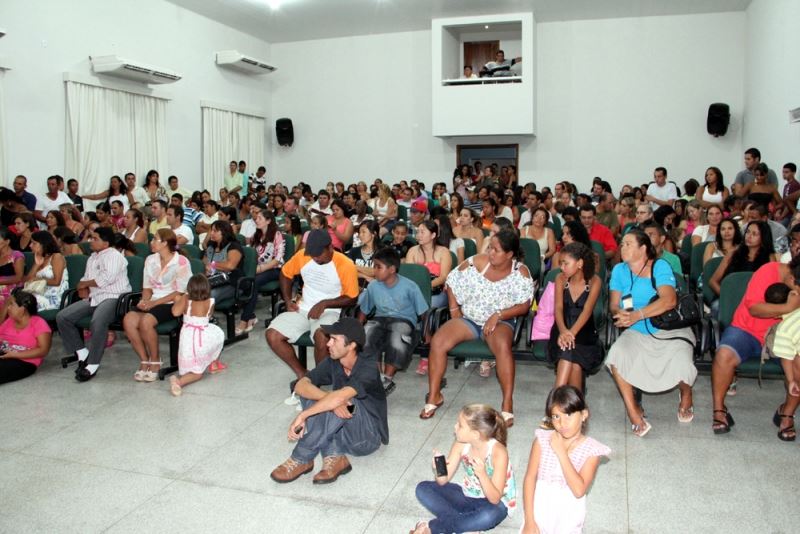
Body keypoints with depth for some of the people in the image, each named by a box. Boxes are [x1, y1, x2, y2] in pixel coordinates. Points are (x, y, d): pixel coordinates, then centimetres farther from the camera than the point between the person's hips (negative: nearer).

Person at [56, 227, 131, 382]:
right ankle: (82, 353, 1)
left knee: (97, 321, -37)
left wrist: (84, 283, -3)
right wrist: (83, 288, 2)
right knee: (62, 317, -7)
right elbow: (86, 278, 27)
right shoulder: (92, 257, 24)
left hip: (112, 297, -9)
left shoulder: (113, 256, -5)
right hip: (93, 297, 9)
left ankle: (92, 365, -27)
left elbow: (106, 278, -18)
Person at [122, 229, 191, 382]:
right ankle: (144, 360, -9)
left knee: (146, 321, -31)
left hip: (172, 304, -6)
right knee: (128, 319, -23)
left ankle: (155, 361, -9)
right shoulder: (150, 260, 13)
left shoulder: (181, 262, -6)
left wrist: (154, 302, -15)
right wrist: (145, 300, -7)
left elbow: (180, 293, -10)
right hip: (153, 302, 6)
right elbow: (147, 287, 16)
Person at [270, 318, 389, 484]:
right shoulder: (332, 363, -6)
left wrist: (302, 416, -36)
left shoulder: (368, 369, -23)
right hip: (342, 433, 6)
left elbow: (340, 397, -39)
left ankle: (301, 460, -22)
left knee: (341, 401, -32)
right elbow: (301, 385, -18)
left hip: (368, 437, -6)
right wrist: (329, 397, -35)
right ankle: (334, 457, -21)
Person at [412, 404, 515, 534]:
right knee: (423, 488, -10)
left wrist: (482, 474, -43)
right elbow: (443, 481, -9)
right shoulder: (460, 444, -14)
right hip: (467, 496, 5)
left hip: (493, 503, -5)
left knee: (489, 516, -41)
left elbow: (495, 499, -26)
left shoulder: (498, 452, -27)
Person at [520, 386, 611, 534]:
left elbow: (579, 490, -18)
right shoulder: (543, 440, -5)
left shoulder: (591, 449, -10)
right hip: (539, 508, 1)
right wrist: (529, 521, -10)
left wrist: (561, 452, -21)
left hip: (568, 514, -1)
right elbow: (530, 477, -5)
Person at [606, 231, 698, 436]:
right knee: (616, 355, -28)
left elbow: (669, 300, -24)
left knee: (681, 364, -28)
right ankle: (633, 411, -12)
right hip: (638, 332, 3)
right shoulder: (619, 270, 3)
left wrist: (637, 315, -34)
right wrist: (620, 313, -25)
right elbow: (614, 305, 0)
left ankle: (686, 396, 12)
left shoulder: (660, 266, -9)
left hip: (670, 329, -2)